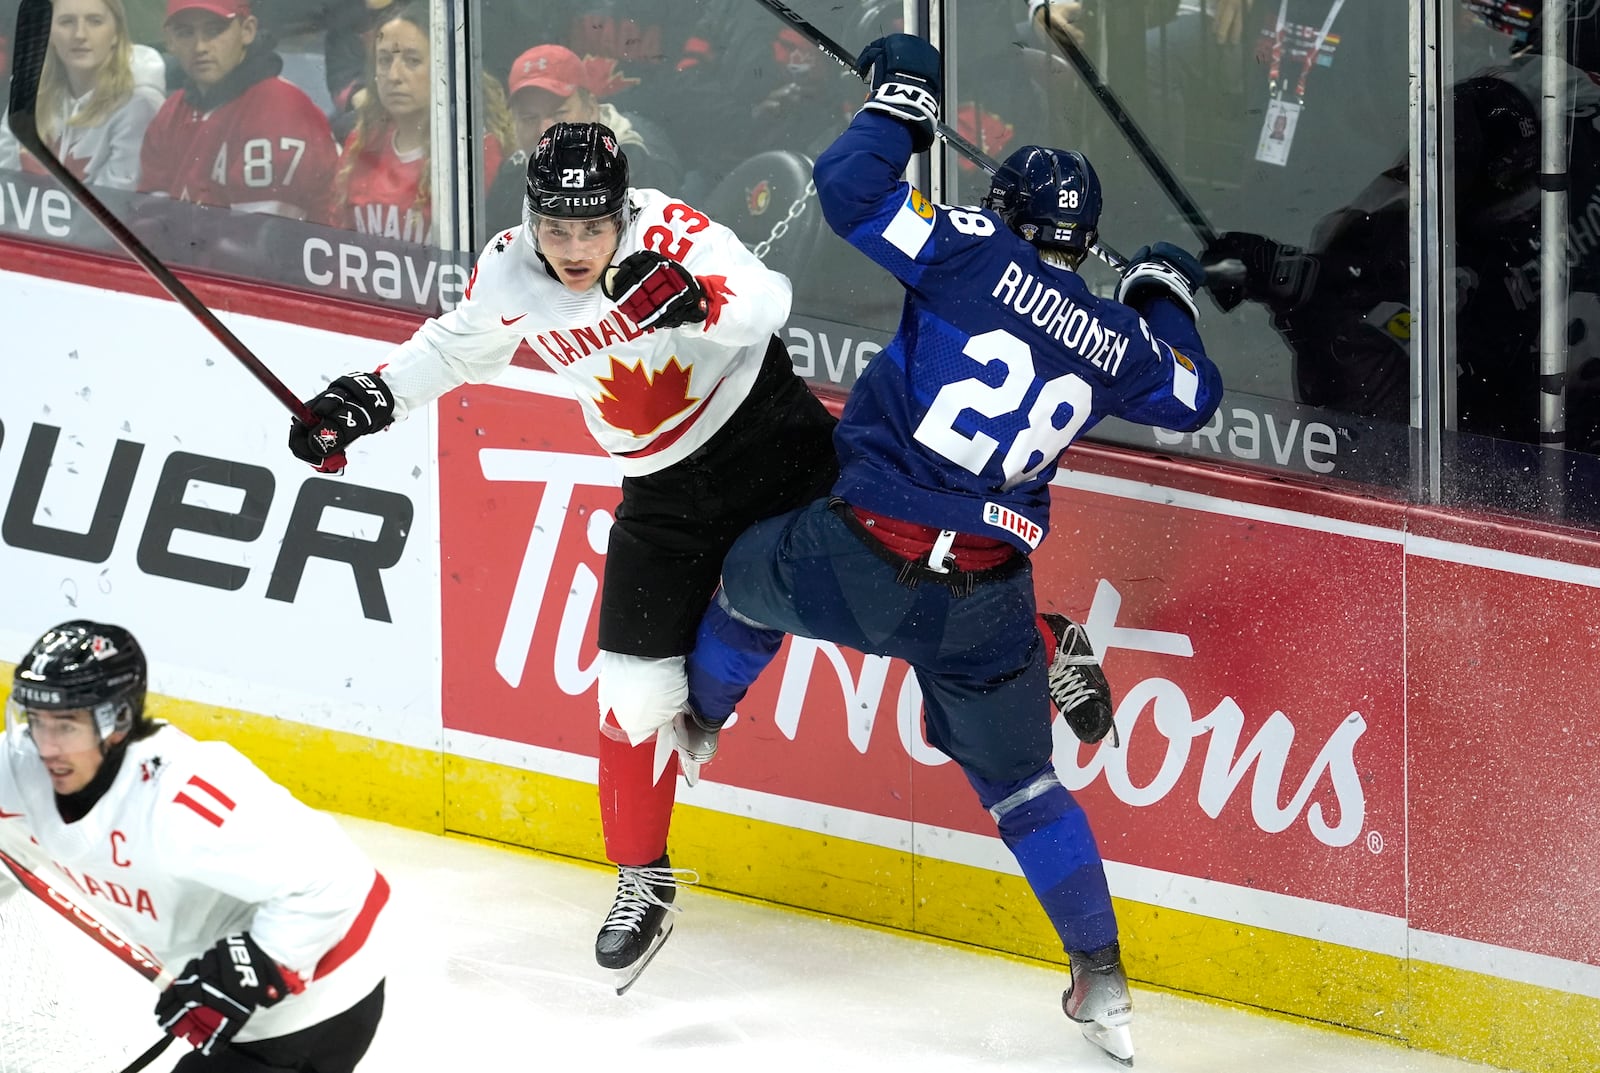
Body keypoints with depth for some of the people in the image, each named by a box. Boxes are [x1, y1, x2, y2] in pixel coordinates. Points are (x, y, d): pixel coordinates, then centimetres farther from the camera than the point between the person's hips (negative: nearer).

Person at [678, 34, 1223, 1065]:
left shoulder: (977, 254, -9)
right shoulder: (1116, 339, 5)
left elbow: (850, 188, -15)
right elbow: (1192, 398, 24)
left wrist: (903, 100, 3)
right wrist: (1166, 297, 41)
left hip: (856, 558, -2)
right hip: (981, 600, 3)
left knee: (751, 573, 33)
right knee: (1018, 778, 17)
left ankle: (692, 730, 56)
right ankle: (1101, 977, 13)